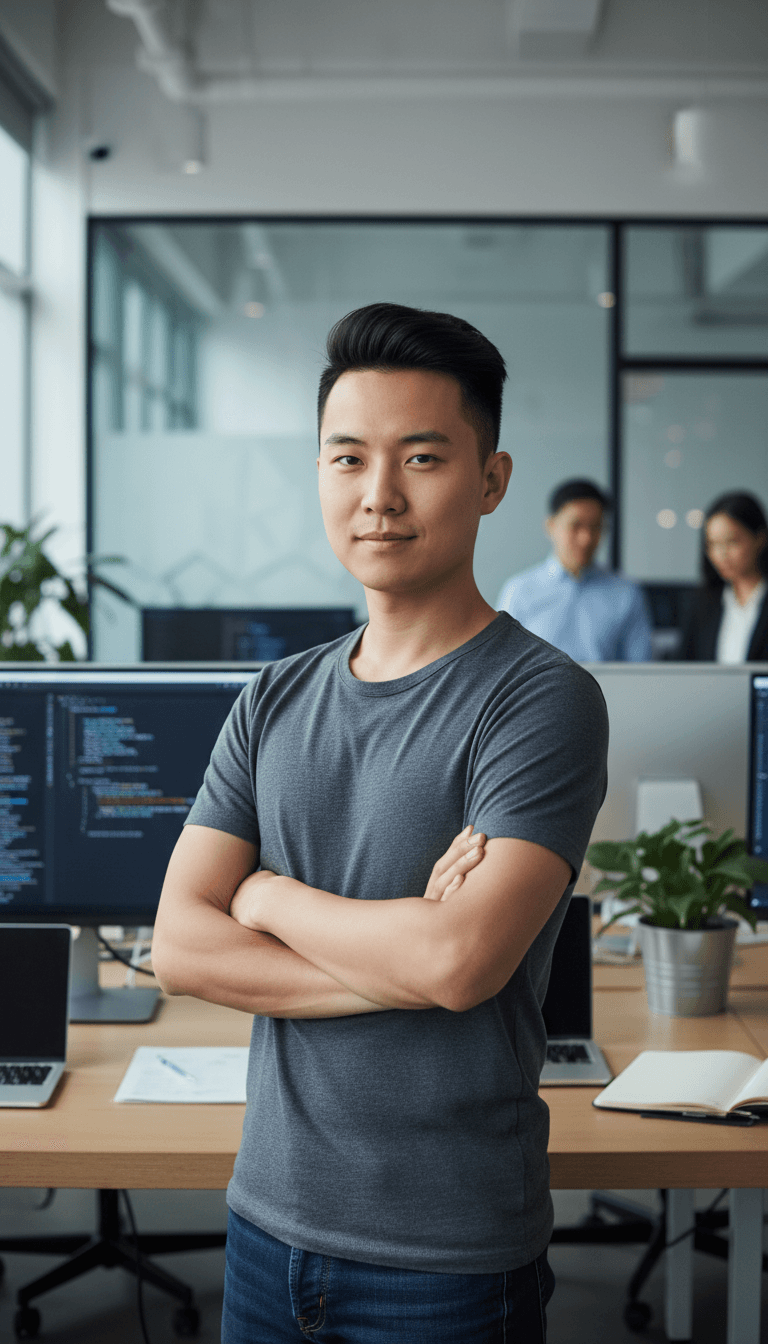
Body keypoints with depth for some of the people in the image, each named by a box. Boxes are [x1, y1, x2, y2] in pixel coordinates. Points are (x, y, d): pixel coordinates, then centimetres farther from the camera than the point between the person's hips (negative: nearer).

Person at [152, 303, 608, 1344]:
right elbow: (178, 946, -4)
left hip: (450, 1259, -5)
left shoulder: (541, 699, -13)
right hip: (270, 1220, 5)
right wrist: (398, 960, -17)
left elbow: (462, 961, -24)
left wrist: (267, 895, -9)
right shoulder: (276, 702, 4)